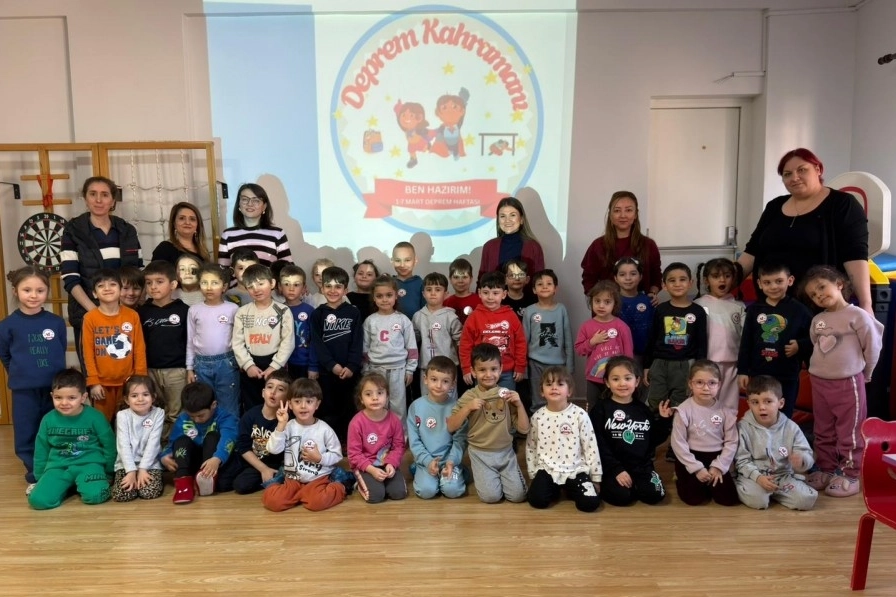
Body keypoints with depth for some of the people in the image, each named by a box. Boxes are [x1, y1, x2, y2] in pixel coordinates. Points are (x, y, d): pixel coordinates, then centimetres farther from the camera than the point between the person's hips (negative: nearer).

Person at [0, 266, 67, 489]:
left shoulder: (56, 322, -2)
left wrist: (50, 372, 10)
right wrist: (21, 373, 11)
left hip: (55, 388, 1)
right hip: (24, 391, -1)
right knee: (26, 437, 7)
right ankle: (35, 477, 23)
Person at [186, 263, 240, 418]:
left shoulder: (233, 309, -3)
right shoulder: (194, 310, 3)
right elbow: (190, 341, 9)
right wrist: (189, 368, 9)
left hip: (226, 363, -2)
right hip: (201, 364, 2)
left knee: (228, 408, 5)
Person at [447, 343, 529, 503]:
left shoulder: (507, 394, -2)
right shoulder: (469, 397, -6)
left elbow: (524, 429, -3)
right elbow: (451, 427, -9)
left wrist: (519, 404, -16)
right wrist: (467, 408, -20)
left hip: (506, 452, 2)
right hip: (481, 454, -2)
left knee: (518, 495, -7)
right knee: (491, 496, -14)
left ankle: (498, 476, 22)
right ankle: (483, 476, 18)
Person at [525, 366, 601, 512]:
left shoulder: (579, 414, -8)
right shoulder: (538, 417, 0)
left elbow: (591, 447, -2)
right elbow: (531, 447, 11)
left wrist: (596, 478, 0)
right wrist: (533, 475, 10)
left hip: (575, 470, -1)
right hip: (547, 469, 1)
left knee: (590, 502, -21)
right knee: (537, 500, -21)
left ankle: (570, 489, 12)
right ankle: (554, 489, 12)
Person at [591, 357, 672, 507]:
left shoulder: (643, 410, 10)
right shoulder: (600, 410, -4)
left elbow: (654, 440, 11)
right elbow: (598, 445, -9)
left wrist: (664, 420, -1)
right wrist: (616, 470, -16)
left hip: (642, 466, 4)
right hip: (613, 467, -3)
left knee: (654, 495, -20)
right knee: (620, 496, -27)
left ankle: (633, 485, 10)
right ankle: (606, 485, 6)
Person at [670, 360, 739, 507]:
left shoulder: (725, 411, -4)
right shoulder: (684, 410, -13)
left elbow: (731, 442, -1)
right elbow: (678, 443, -12)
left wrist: (718, 467, -9)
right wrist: (697, 468, -14)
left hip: (716, 458, 3)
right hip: (691, 458, -3)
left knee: (729, 498, -8)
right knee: (694, 498, -14)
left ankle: (709, 482, 22)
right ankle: (682, 479, 18)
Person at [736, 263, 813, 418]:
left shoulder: (799, 309, -4)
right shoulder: (754, 309, 2)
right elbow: (745, 342, 4)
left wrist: (800, 346, -19)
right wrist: (742, 371, 1)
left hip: (787, 377, -2)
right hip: (758, 375, 2)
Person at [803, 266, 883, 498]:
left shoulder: (857, 315, -12)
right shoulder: (817, 321, 5)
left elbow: (872, 347, -7)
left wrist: (863, 374, 2)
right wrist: (821, 370, 12)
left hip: (848, 383, -6)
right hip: (819, 382, 6)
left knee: (849, 432, 4)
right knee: (823, 432, 14)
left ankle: (850, 475, 13)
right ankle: (826, 469, 25)